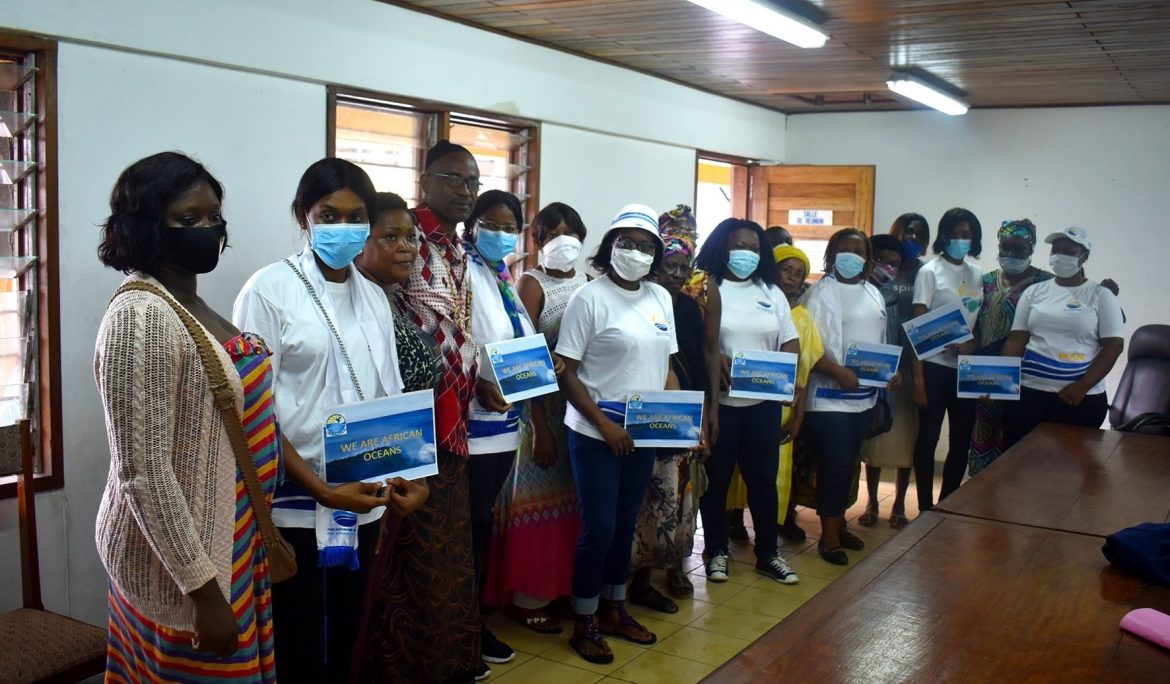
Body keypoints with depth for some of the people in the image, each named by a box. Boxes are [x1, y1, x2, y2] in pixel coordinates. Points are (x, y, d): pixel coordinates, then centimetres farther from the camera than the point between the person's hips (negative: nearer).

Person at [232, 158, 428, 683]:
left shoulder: (373, 296, 9)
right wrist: (314, 483, -15)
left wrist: (407, 471, 0)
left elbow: (390, 397, 11)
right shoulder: (269, 289, -7)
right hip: (295, 505, -5)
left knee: (344, 640, 16)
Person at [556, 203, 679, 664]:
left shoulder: (660, 298, 7)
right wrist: (604, 424, -18)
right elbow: (566, 373, -12)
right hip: (596, 434, -6)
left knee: (625, 524, 15)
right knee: (599, 527, -1)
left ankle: (613, 610, 32)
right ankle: (584, 623, 16)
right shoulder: (590, 298, -11)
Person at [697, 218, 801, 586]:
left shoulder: (771, 292, 13)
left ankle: (768, 553, 22)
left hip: (763, 401, 4)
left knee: (764, 476, 9)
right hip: (719, 400, -4)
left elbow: (792, 342, 12)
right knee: (717, 478, 6)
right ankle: (716, 550, 21)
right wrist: (718, 360, -25)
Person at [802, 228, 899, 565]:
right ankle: (829, 537, 5)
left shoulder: (872, 293, 13)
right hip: (830, 396, -7)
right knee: (835, 463, -6)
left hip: (863, 395, 7)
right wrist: (839, 372, -25)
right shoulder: (822, 291, -8)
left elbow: (879, 341, 19)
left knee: (848, 462, 15)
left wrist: (889, 372, 3)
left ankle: (839, 524, 29)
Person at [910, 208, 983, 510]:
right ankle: (926, 510, 13)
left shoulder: (977, 274, 9)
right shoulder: (930, 272, -6)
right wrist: (917, 377, -14)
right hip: (935, 366, -5)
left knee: (962, 440, 10)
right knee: (928, 438, 2)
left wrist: (973, 343, -9)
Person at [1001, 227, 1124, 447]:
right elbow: (1016, 339, 6)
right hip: (1030, 392, 2)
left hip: (1082, 397, -2)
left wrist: (1082, 386, -13)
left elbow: (1113, 345, -4)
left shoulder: (1101, 295, 2)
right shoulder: (1034, 291, 9)